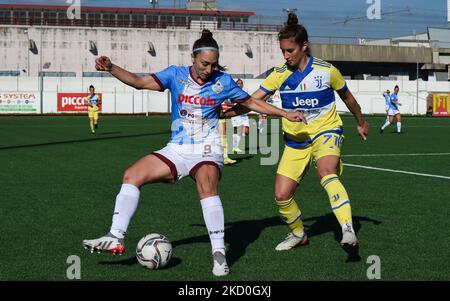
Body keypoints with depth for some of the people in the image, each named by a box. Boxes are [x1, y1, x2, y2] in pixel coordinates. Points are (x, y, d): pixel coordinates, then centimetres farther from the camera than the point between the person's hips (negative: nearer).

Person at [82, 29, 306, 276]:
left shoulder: (223, 81, 0)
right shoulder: (175, 75, 1)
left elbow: (251, 103, 11)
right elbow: (139, 82, -6)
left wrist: (285, 114, 9)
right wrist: (110, 68, -19)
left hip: (206, 151, -3)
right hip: (176, 150, 3)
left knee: (207, 188, -33)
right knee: (131, 175, -9)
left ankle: (219, 253, -28)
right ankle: (116, 238, -6)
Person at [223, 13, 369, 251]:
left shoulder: (327, 71, -9)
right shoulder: (279, 75, -5)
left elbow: (347, 97, 9)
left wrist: (361, 122, 23)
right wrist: (221, 113, -22)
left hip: (326, 132, -3)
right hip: (295, 140, 4)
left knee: (326, 173, -35)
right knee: (281, 195, -3)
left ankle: (348, 231, -42)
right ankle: (298, 234, 26)